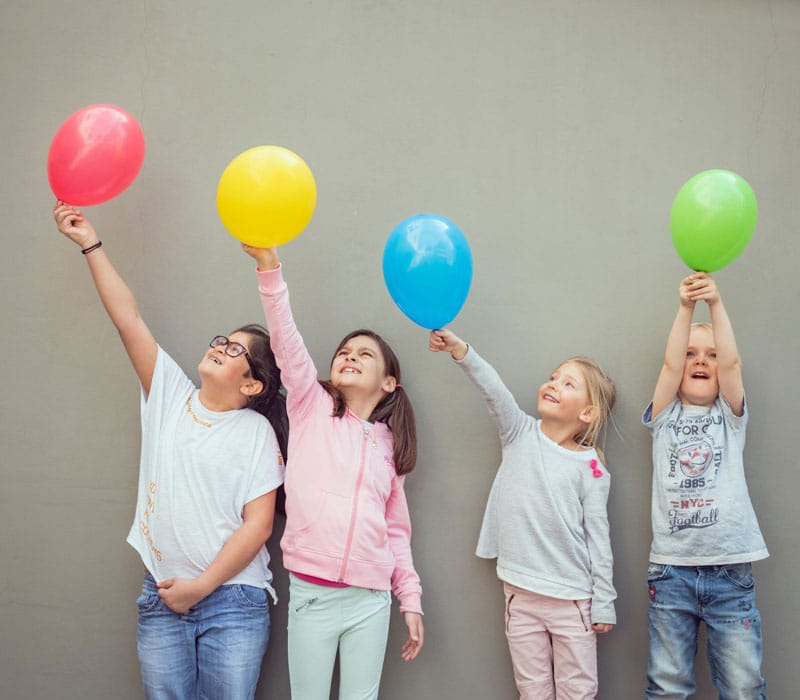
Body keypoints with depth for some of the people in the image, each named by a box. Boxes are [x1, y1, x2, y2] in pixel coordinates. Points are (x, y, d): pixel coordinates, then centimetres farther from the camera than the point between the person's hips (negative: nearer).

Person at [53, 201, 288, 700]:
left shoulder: (256, 431, -4)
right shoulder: (170, 396, 6)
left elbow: (258, 524, -8)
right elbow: (128, 319, 1)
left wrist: (202, 586, -11)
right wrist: (91, 244, -2)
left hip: (233, 600, -3)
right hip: (161, 595, 3)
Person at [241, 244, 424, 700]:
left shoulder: (389, 442, 11)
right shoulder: (312, 408, 4)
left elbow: (397, 529, 14)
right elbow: (285, 339, -11)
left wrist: (411, 598, 8)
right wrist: (269, 265, -23)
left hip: (371, 599, 2)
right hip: (311, 593, -2)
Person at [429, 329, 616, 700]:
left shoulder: (591, 468, -4)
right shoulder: (520, 433, 2)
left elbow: (598, 537, -3)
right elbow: (494, 390, -15)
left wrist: (604, 603, -3)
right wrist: (460, 350, -31)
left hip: (572, 598, -2)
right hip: (520, 591, 2)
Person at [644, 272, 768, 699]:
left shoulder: (729, 416, 8)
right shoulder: (665, 417, 8)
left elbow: (731, 363, -8)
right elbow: (670, 365, -9)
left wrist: (716, 303, -19)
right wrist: (685, 308, -19)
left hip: (730, 569, 0)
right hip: (671, 568, 0)